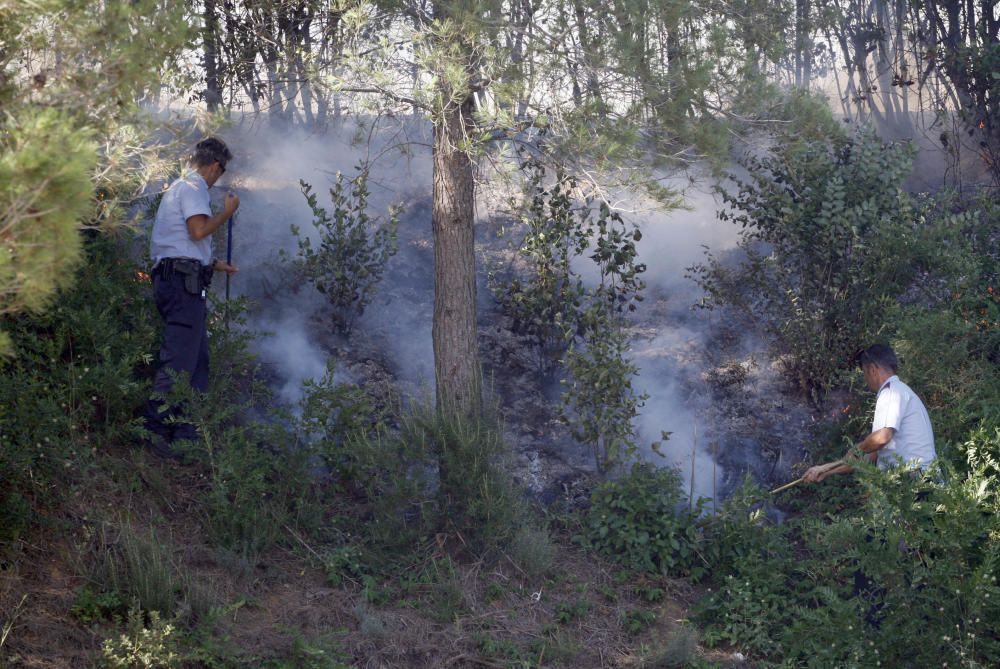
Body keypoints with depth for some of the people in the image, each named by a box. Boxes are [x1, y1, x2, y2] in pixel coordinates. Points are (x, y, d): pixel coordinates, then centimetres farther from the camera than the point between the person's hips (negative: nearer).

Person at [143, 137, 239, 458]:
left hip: (172, 277, 11)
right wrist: (227, 212, -5)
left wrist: (214, 264, 43)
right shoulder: (193, 187, -5)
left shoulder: (178, 188, 27)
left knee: (198, 357, 13)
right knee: (179, 358, -14)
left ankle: (188, 432, 15)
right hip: (183, 279, -11)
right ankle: (157, 428, -17)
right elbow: (198, 230, -20)